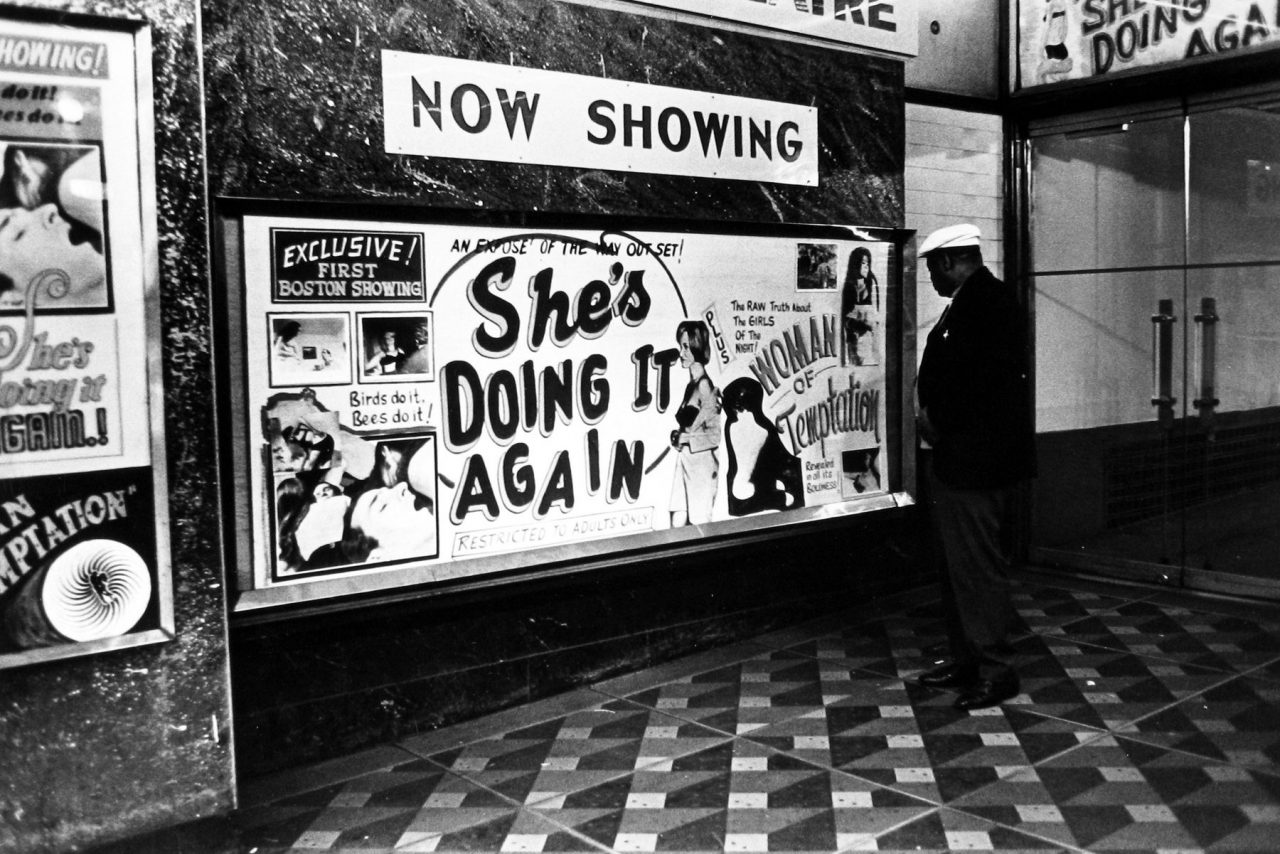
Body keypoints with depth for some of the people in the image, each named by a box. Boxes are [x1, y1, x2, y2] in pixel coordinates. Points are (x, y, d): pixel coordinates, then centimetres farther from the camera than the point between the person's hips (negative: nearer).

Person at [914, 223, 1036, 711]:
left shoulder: (985, 302, -17)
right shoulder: (972, 301, 15)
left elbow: (978, 379, -23)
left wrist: (935, 419, -11)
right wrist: (932, 415, 3)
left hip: (975, 461, -11)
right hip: (956, 459, 11)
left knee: (976, 565, -4)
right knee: (958, 565, 16)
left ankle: (996, 670, 7)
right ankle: (965, 661, 27)